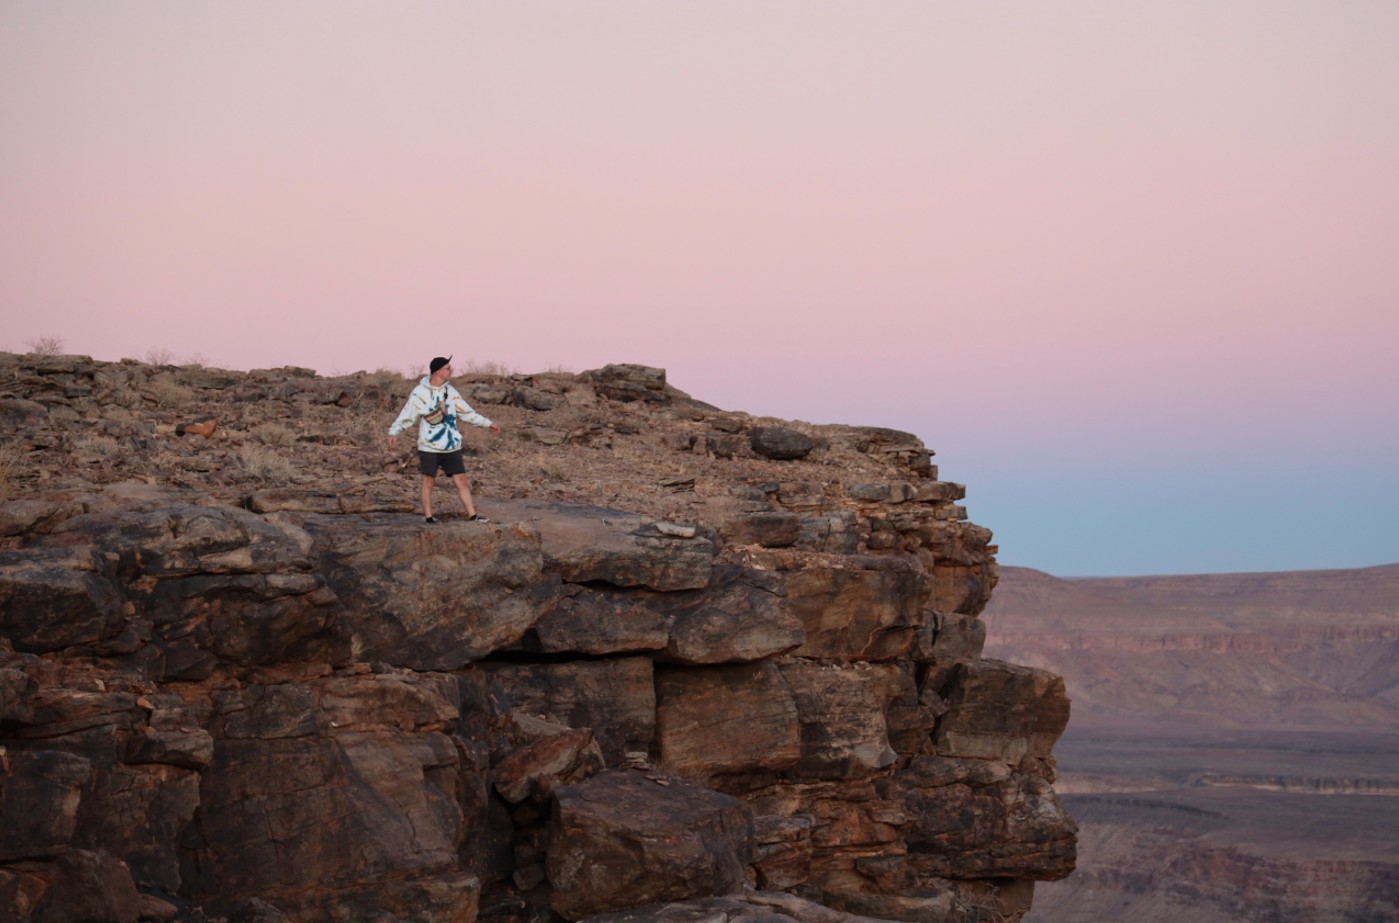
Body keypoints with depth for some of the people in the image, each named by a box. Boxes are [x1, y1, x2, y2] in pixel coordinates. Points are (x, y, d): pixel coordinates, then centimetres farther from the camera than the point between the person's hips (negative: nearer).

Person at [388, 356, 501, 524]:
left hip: (452, 446, 4)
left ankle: (472, 515, 0)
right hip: (429, 446, -4)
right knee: (428, 481, 2)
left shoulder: (450, 391, 7)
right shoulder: (420, 393, -9)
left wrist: (488, 424, 14)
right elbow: (406, 416, -11)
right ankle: (428, 516, 12)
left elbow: (467, 413, 14)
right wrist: (394, 432, -24)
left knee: (461, 480, 0)